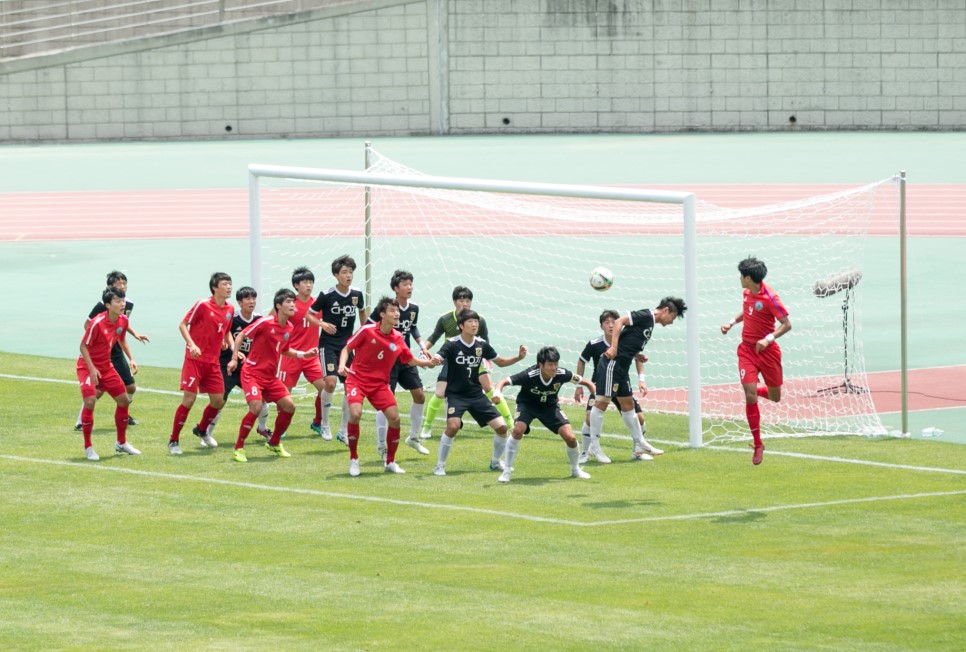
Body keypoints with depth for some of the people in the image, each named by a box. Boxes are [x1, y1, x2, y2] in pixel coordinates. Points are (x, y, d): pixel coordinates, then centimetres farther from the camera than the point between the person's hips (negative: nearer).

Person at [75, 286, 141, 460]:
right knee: (90, 401, -23)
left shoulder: (123, 320, -5)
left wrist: (131, 359, 9)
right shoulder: (97, 323, -26)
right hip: (88, 366, -7)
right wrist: (92, 369, -27)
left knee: (124, 400, 8)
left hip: (106, 366, 7)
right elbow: (83, 346, -20)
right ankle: (88, 447, -9)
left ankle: (121, 442, 26)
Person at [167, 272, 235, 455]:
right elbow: (183, 325, -8)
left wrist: (232, 347, 6)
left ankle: (202, 430, 34)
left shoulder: (230, 310, 7)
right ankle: (173, 441, 0)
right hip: (195, 359, -6)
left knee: (218, 401, 6)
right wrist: (191, 344, -22)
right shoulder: (202, 305, -11)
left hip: (213, 361, 6)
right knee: (189, 399, -11)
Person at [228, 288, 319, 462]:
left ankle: (274, 443, 21)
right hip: (252, 372, -7)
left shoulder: (289, 328, 4)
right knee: (256, 407, -24)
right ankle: (239, 448, -9)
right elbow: (241, 336, -9)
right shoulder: (265, 322, -17)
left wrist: (303, 354, 7)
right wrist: (235, 358, -13)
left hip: (271, 376, 7)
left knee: (289, 406, 0)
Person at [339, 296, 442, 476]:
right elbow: (347, 348, -3)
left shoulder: (398, 338, 0)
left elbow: (410, 360, 11)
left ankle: (390, 462, 13)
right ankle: (353, 460, -7)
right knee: (355, 414, -26)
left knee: (394, 418, -8)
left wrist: (429, 362, -6)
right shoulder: (366, 331, -12)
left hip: (380, 383, 4)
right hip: (357, 379, -4)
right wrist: (342, 366, -21)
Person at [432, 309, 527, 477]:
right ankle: (440, 466, -10)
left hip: (477, 395, 5)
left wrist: (519, 357, -2)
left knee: (501, 427, -1)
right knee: (453, 426, -28)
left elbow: (500, 362, 14)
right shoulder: (452, 345, -14)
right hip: (456, 394, -5)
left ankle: (496, 462, 24)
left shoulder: (482, 344, 0)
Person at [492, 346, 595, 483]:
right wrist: (497, 392, -55)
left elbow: (587, 383, -11)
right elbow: (504, 382, -33)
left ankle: (575, 469, 20)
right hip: (527, 404, -2)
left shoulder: (562, 374, -25)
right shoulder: (530, 376, -34)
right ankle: (507, 471, -14)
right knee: (518, 430, -30)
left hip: (550, 406, 2)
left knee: (570, 437, -10)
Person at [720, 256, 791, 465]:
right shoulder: (747, 293, 1)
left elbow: (786, 324, -19)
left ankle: (755, 391, 48)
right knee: (750, 396, -12)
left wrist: (768, 339, -31)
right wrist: (732, 322, 9)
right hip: (747, 350, 4)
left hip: (767, 352, -4)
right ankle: (757, 444, -3)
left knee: (775, 397, 10)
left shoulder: (769, 298, -19)